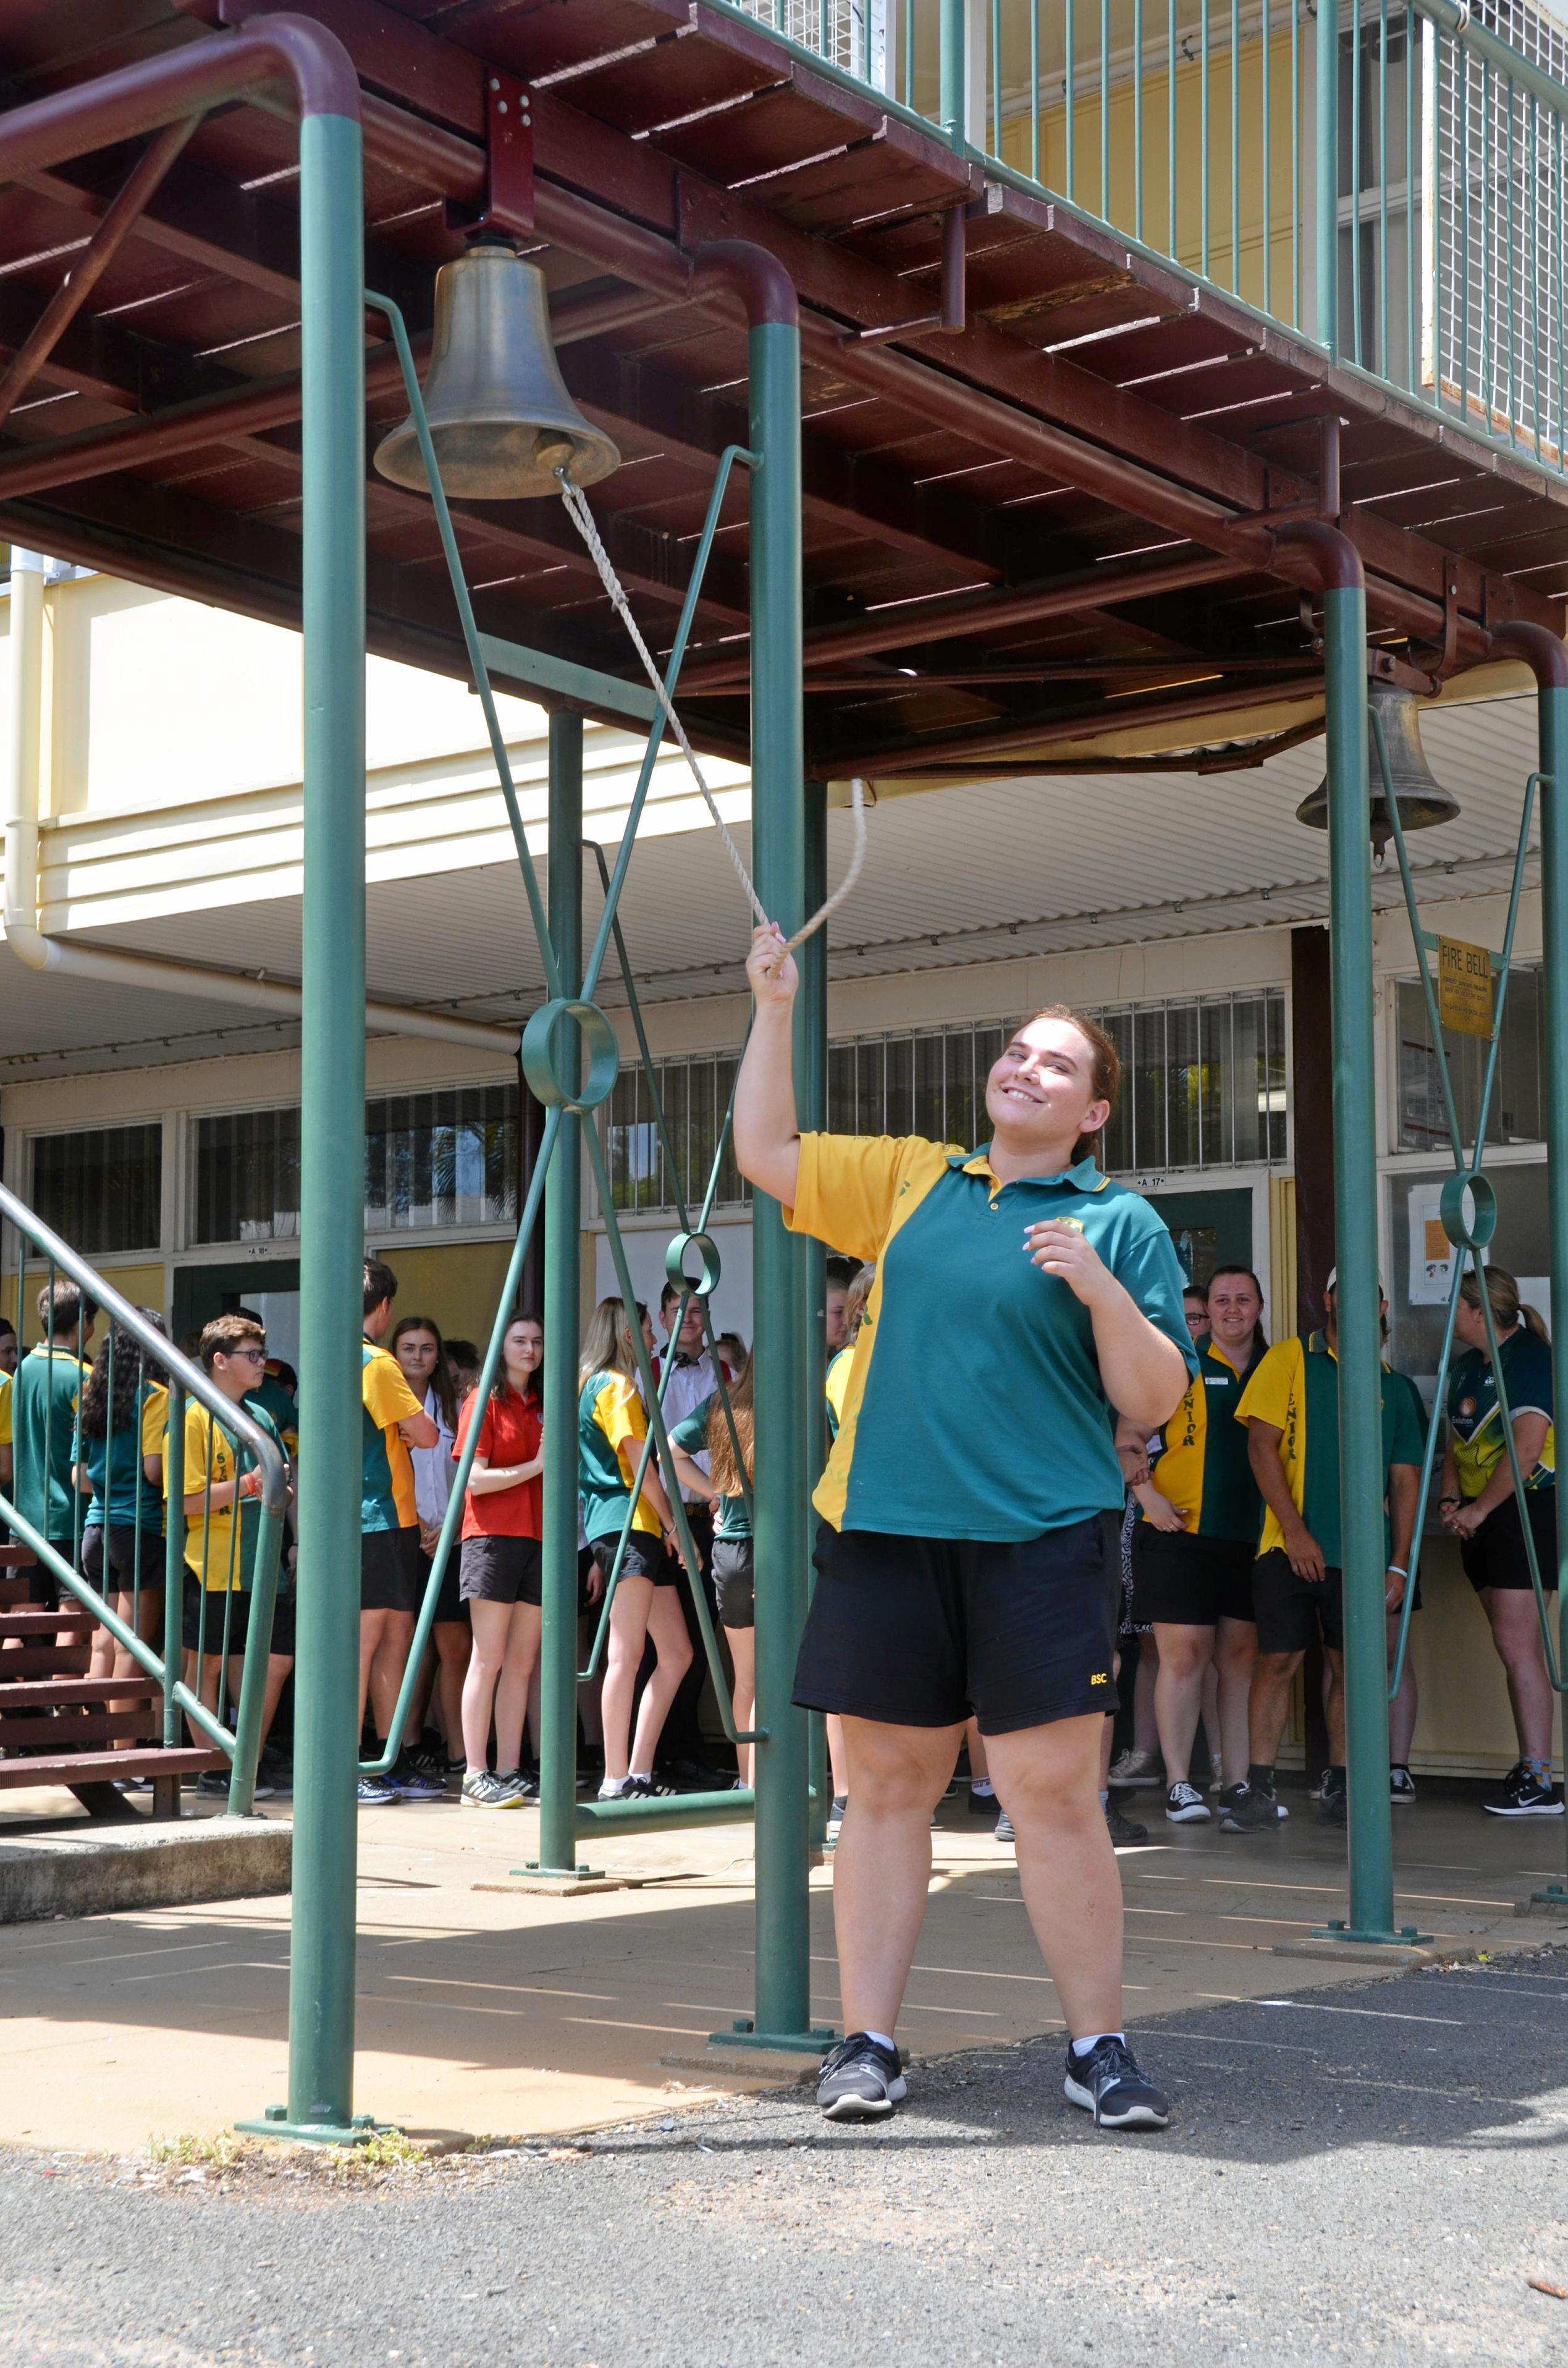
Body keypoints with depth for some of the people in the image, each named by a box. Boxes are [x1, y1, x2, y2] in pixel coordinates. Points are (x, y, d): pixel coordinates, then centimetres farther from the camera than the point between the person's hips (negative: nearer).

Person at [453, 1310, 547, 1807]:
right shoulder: (484, 1402, 0)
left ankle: (510, 1772, 8)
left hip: (538, 1539, 6)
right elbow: (475, 1478, -9)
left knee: (522, 1662, 5)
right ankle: (476, 1776, -5)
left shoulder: (542, 1407, 18)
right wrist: (535, 1466, -12)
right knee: (488, 1660, -6)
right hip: (493, 1537, -6)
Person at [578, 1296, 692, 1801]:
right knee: (627, 1654, -12)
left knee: (676, 1651, 8)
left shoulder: (590, 1384, 23)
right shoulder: (617, 1385, -5)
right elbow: (640, 1461, -11)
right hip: (627, 1525, -10)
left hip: (641, 1531, 10)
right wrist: (672, 1522, -6)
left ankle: (639, 1774, 8)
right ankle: (617, 1780, -13)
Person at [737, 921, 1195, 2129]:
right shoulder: (911, 1179, 15)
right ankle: (869, 2040, 15)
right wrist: (776, 1009, 7)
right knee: (888, 1787, 7)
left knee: (1057, 1796, -3)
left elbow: (1155, 1399, 0)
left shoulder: (1121, 1223, 4)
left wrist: (1100, 1288, -15)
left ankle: (1099, 2047, 8)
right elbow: (767, 1154, 14)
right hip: (885, 1530, 3)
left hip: (1039, 1541, -3)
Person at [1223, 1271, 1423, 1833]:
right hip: (1289, 1546, -3)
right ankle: (1257, 1790, -2)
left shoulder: (1392, 1387, 12)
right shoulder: (1290, 1359, 3)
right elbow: (1261, 1444, -3)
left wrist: (1399, 1564, 4)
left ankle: (1338, 1786, 15)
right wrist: (1294, 1530, -11)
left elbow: (1405, 1480, 12)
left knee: (1352, 1666, 5)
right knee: (1278, 1660, -6)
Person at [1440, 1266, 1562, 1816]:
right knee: (1512, 1646, 9)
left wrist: (1479, 1509, -15)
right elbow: (1457, 1440, 18)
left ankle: (1539, 1781, -11)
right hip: (1480, 1519, 9)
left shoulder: (1530, 1359, -12)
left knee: (1517, 1645, -12)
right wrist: (1450, 1499, 1)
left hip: (1524, 1512, -9)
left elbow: (1526, 1447, -19)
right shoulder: (1467, 1367, 16)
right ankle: (1529, 1766, 14)